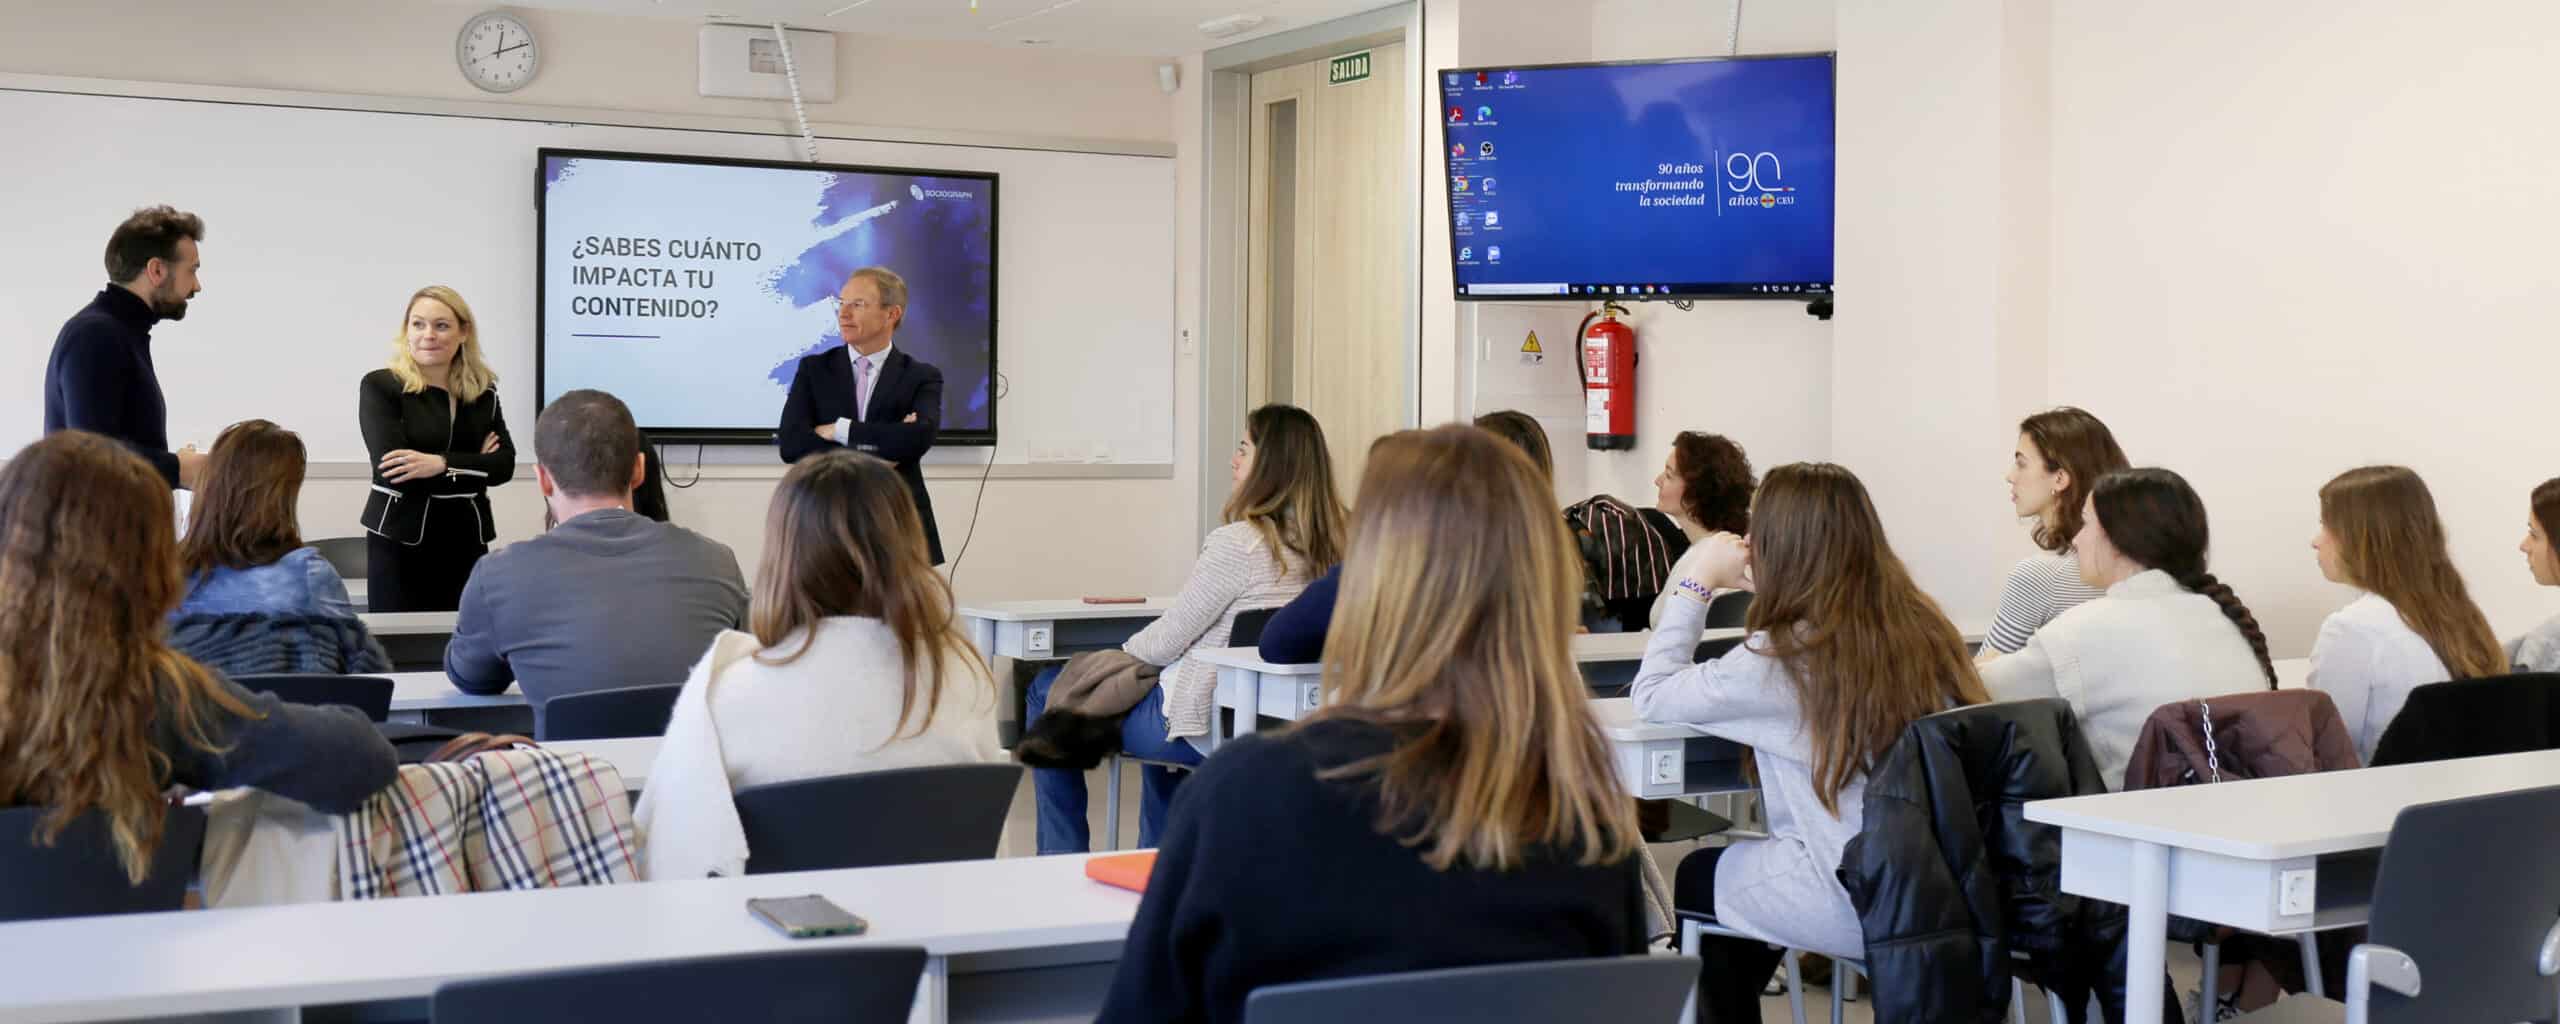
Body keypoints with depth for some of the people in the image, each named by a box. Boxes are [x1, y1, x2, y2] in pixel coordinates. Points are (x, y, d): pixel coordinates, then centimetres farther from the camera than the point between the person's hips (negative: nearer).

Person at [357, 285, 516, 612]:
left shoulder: (484, 391, 8)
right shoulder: (380, 386, -4)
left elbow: (504, 465, -4)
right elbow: (391, 470, -16)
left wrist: (442, 464, -19)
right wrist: (472, 466, -8)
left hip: (466, 539, 4)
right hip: (401, 539, -3)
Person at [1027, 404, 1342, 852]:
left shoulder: (1237, 543, -23)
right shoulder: (1323, 546, -1)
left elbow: (1166, 641, -15)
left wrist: (1123, 653, 6)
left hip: (1204, 723, -8)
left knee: (1047, 691, 12)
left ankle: (1061, 860, 21)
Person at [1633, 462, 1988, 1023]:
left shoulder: (1782, 656, -16)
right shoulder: (1921, 625, 1)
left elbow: (1653, 694, -5)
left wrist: (1699, 580, 2)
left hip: (1860, 906, -6)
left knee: (1699, 876, 22)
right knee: (1739, 861, 30)